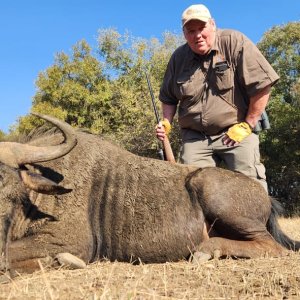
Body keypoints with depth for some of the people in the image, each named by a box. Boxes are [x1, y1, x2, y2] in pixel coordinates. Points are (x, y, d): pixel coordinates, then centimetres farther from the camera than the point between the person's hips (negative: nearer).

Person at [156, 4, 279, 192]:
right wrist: (166, 123, 1)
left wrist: (247, 125, -10)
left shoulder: (235, 43, -8)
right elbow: (169, 98, 20)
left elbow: (262, 84, -11)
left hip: (235, 132, -4)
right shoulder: (178, 58, 7)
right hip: (195, 137, 4)